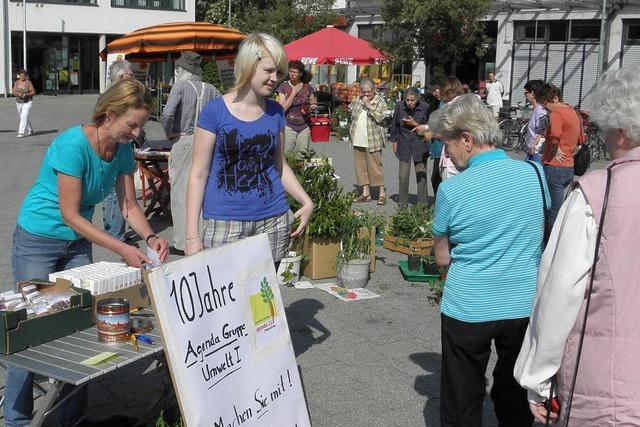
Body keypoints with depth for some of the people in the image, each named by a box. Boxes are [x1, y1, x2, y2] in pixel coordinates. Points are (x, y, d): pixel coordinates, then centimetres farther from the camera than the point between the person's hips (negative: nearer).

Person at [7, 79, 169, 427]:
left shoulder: (123, 150, -6)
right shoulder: (72, 145, -27)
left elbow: (129, 205, 2)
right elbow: (70, 215, -25)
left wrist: (149, 237, -17)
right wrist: (122, 250, -27)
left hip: (78, 243, 6)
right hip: (38, 241, -6)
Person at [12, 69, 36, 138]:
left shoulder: (28, 82, -10)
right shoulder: (16, 82, 3)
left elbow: (33, 92, -10)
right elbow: (13, 92, 1)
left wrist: (26, 94, -25)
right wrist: (17, 93, -21)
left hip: (27, 103, -6)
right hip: (19, 103, 6)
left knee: (24, 117, -16)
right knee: (22, 118, 15)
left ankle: (21, 133, -20)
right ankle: (30, 130, 33)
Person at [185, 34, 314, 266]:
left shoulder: (275, 112, 7)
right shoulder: (215, 111, -5)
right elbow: (199, 174, -4)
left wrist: (306, 201, 3)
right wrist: (192, 236, -9)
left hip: (273, 222, 4)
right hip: (225, 224, -4)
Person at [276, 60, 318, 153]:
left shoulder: (308, 87, 5)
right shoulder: (283, 87, -2)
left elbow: (314, 104, 17)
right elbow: (282, 108, -10)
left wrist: (312, 108, -7)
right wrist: (294, 92, -10)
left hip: (304, 127, 2)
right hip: (288, 127, -2)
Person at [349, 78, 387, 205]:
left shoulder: (380, 102, -4)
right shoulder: (357, 100, 13)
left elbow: (380, 117, -17)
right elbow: (351, 110, 28)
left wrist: (369, 105, -17)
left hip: (373, 141, -6)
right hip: (358, 140, 6)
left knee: (375, 166, -6)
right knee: (360, 166, 8)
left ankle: (382, 193, 2)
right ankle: (365, 193, 16)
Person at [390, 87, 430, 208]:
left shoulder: (424, 108, -10)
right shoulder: (399, 106, -7)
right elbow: (394, 125, 7)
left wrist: (415, 124, -14)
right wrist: (394, 141, 11)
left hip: (420, 144, -1)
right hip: (404, 143, 1)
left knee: (421, 175, 3)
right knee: (403, 176, 0)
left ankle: (422, 204, 13)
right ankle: (403, 203, 12)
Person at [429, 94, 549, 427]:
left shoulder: (451, 190, -13)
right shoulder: (534, 173, -4)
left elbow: (442, 258, -2)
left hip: (467, 310, -3)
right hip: (525, 307, 3)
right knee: (516, 399, 20)